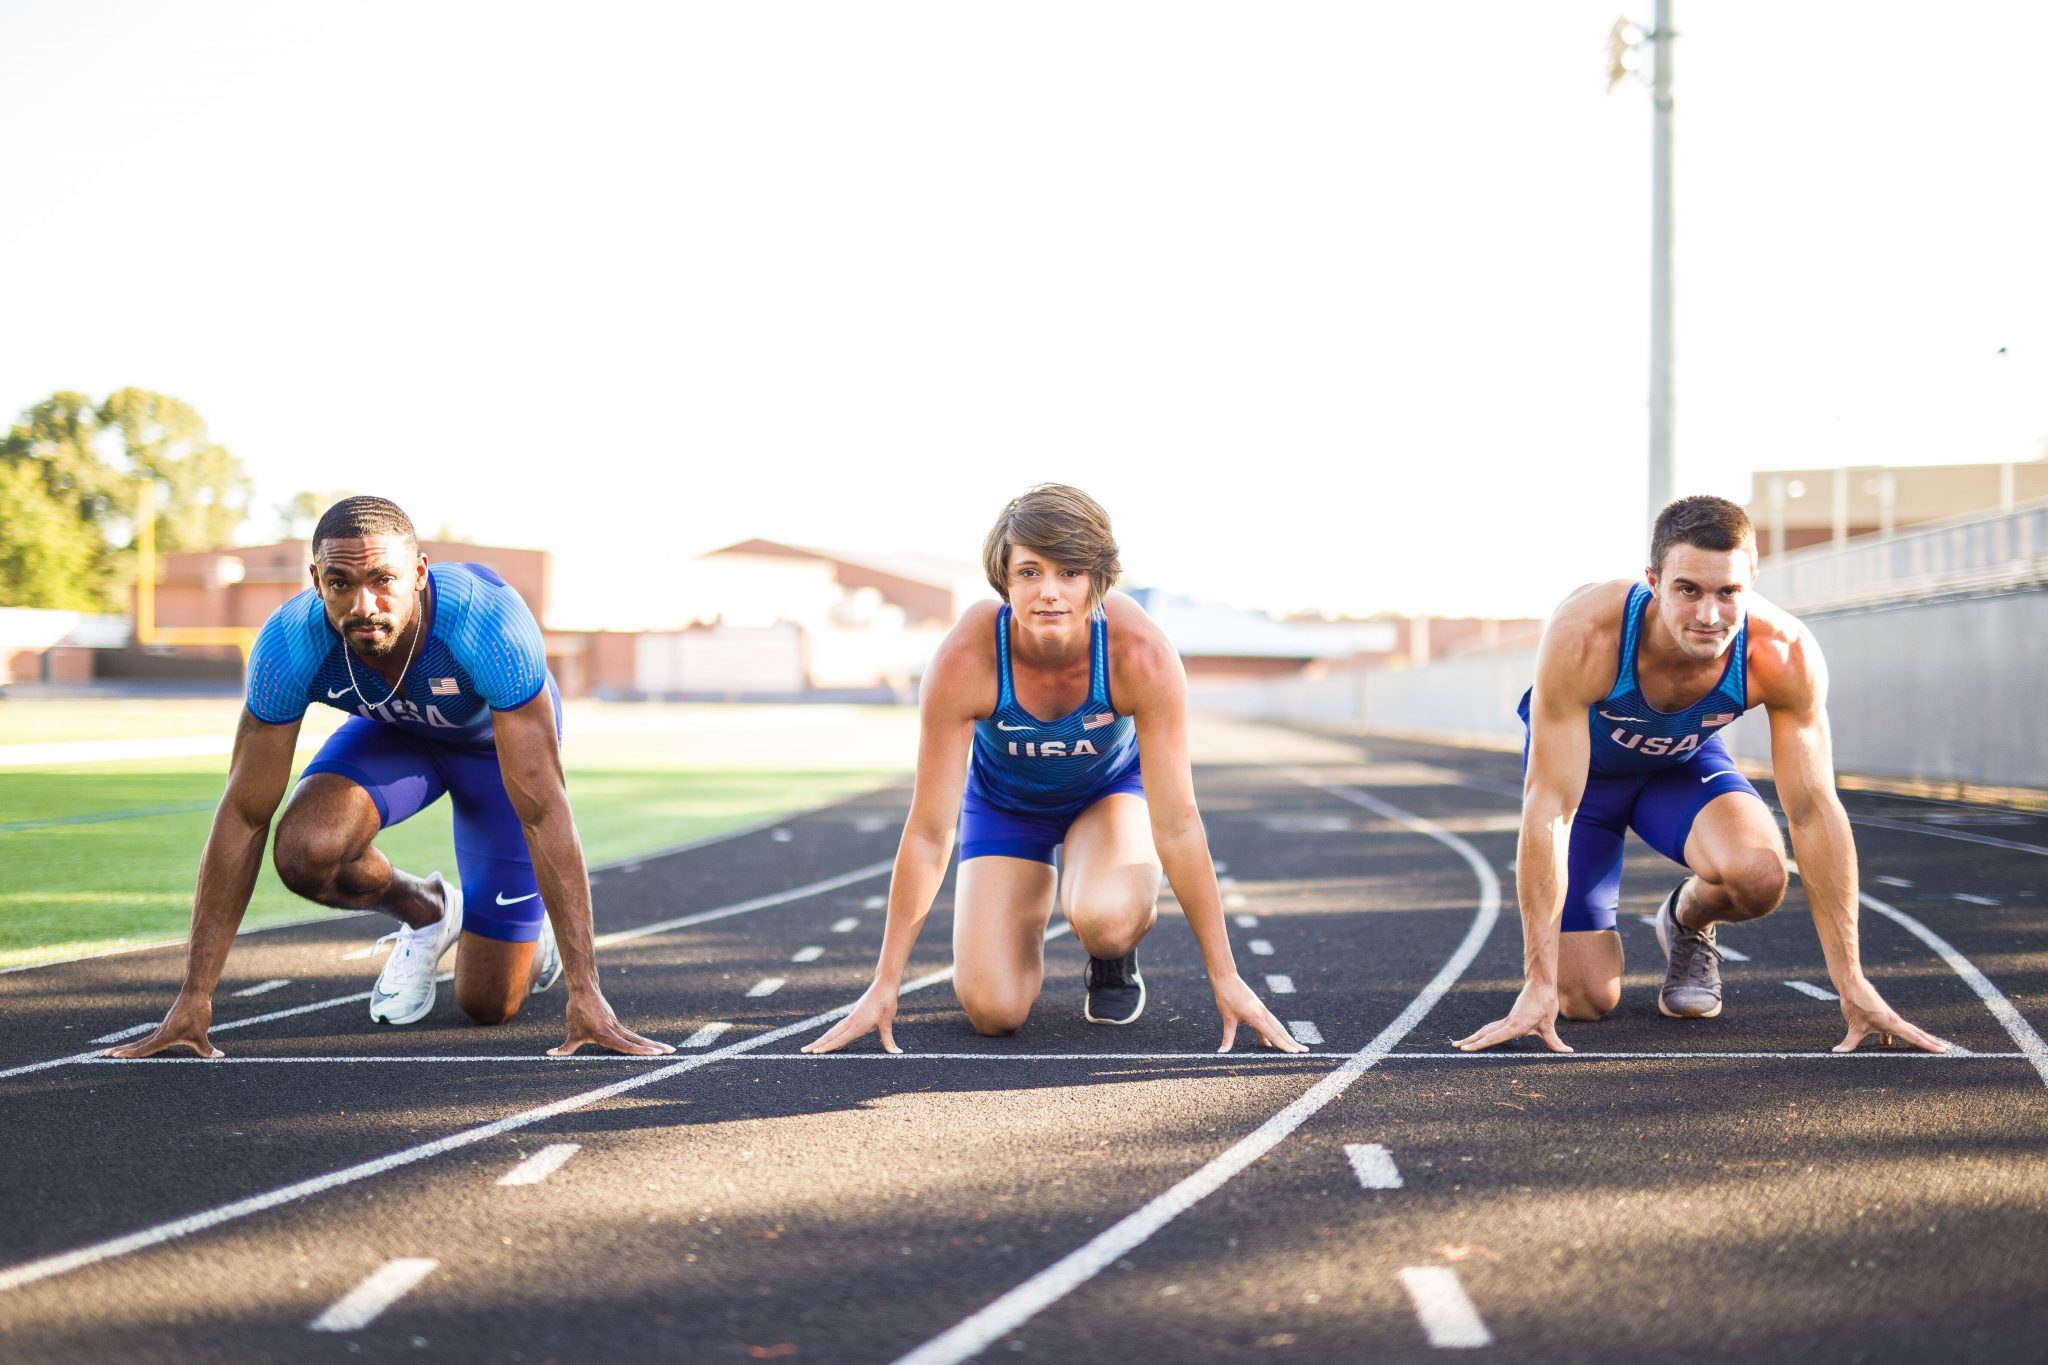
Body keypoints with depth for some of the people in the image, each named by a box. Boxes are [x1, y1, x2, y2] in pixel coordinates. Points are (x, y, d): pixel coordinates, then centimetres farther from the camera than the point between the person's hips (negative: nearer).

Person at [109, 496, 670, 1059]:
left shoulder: (491, 625, -42)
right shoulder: (289, 643, -34)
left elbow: (542, 811, -41)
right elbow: (244, 816, -28)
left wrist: (586, 994, -44)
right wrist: (193, 1001, -30)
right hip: (393, 734, 2)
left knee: (489, 1005, -4)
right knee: (304, 851, -30)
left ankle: (535, 928, 34)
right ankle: (425, 913, 4)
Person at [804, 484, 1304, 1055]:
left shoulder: (1141, 655, -36)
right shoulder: (965, 661, -35)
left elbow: (1176, 826, -28)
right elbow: (928, 833, -27)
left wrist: (1224, 977, -24)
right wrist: (884, 986, -23)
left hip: (1111, 787, -1)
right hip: (1004, 799, 1)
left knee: (1105, 919, -34)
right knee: (992, 1010, -12)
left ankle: (1115, 961, 4)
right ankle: (1030, 907, 22)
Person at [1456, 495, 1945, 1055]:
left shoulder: (1784, 655, -34)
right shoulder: (1583, 636, -41)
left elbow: (1814, 812, -26)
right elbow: (1549, 808, -38)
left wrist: (1852, 984, -26)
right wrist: (1538, 986, -40)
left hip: (1685, 762, 2)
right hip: (1581, 766, -1)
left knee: (1759, 878, -31)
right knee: (1584, 999, -9)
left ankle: (1687, 924, 6)